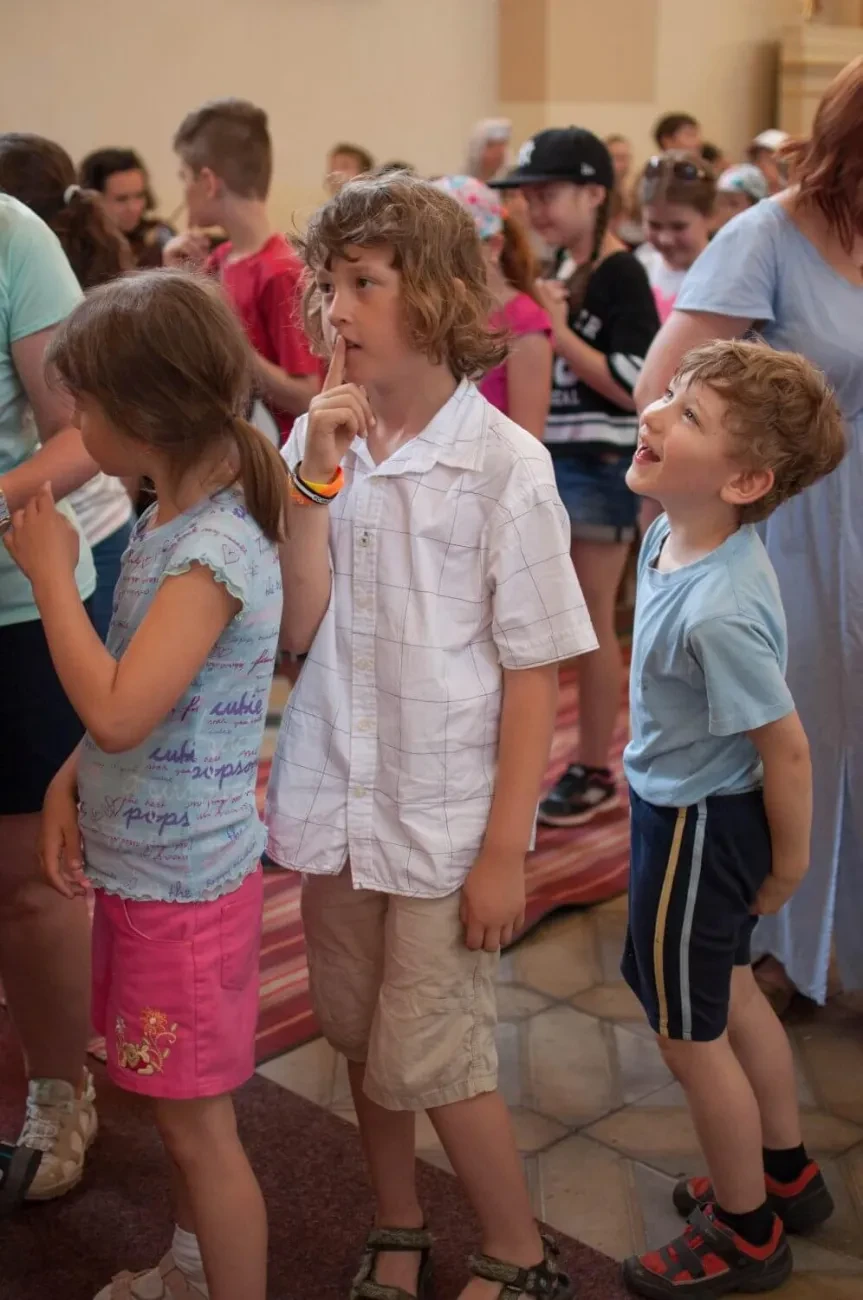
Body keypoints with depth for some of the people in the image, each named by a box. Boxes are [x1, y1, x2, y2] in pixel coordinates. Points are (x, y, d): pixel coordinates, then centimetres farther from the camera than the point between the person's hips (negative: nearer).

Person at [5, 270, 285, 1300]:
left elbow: (119, 713, -31)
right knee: (174, 1103, 24)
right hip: (140, 863, 9)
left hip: (185, 881, -9)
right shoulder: (169, 520, 5)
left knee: (196, 1119, 6)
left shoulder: (214, 547, -24)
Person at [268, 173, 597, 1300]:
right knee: (363, 1040, 17)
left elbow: (534, 672, -10)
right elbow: (295, 632, -7)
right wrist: (317, 479, -16)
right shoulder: (315, 443, -1)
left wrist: (506, 850, -11)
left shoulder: (503, 463, -13)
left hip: (446, 813, -4)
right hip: (336, 799, 5)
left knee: (429, 1058, 2)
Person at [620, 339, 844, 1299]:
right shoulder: (674, 533, -8)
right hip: (683, 805, 9)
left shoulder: (719, 612, -35)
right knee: (731, 995, 26)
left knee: (689, 1033, 11)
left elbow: (786, 748, -25)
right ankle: (786, 1175, 49)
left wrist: (788, 867, -10)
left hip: (694, 824, -9)